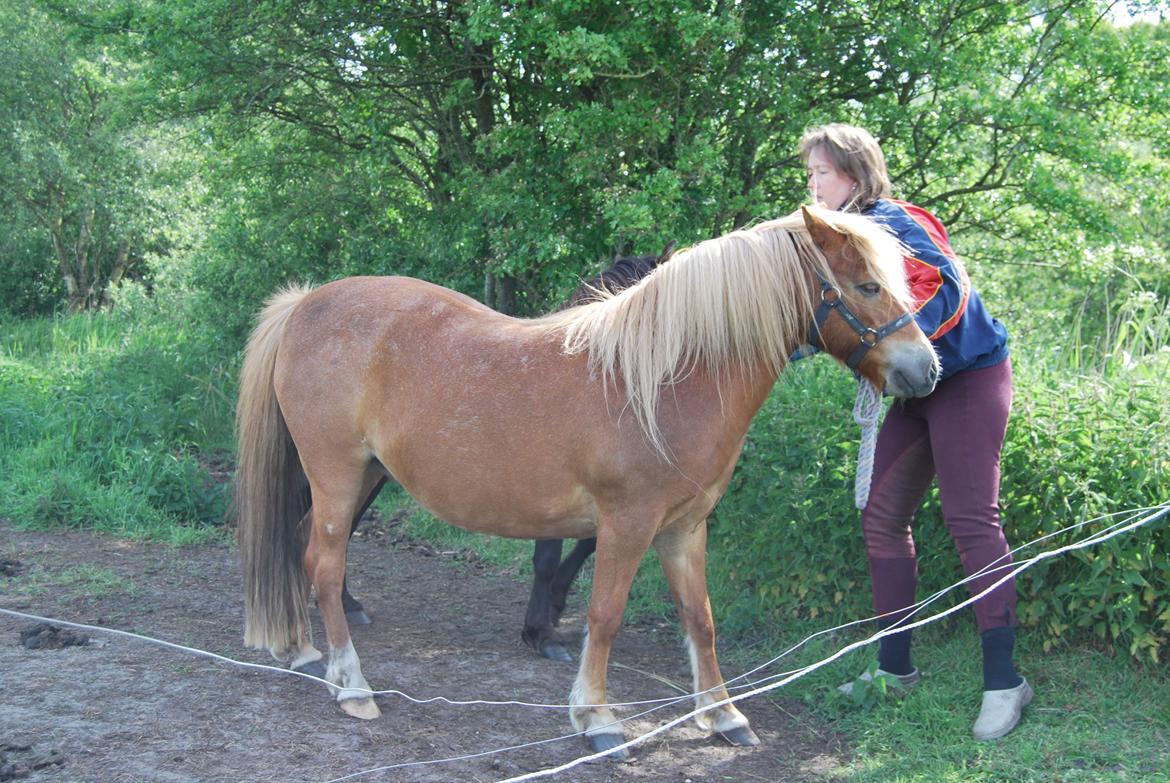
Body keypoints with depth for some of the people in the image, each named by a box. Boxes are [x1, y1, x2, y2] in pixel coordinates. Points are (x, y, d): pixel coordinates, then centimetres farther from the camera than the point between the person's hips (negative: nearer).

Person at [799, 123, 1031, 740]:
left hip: (969, 378, -9)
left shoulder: (892, 225, -19)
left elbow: (948, 287, -33)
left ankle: (1004, 679, -7)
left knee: (971, 521, -12)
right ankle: (895, 667, 17)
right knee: (882, 520, 7)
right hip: (916, 389, 10)